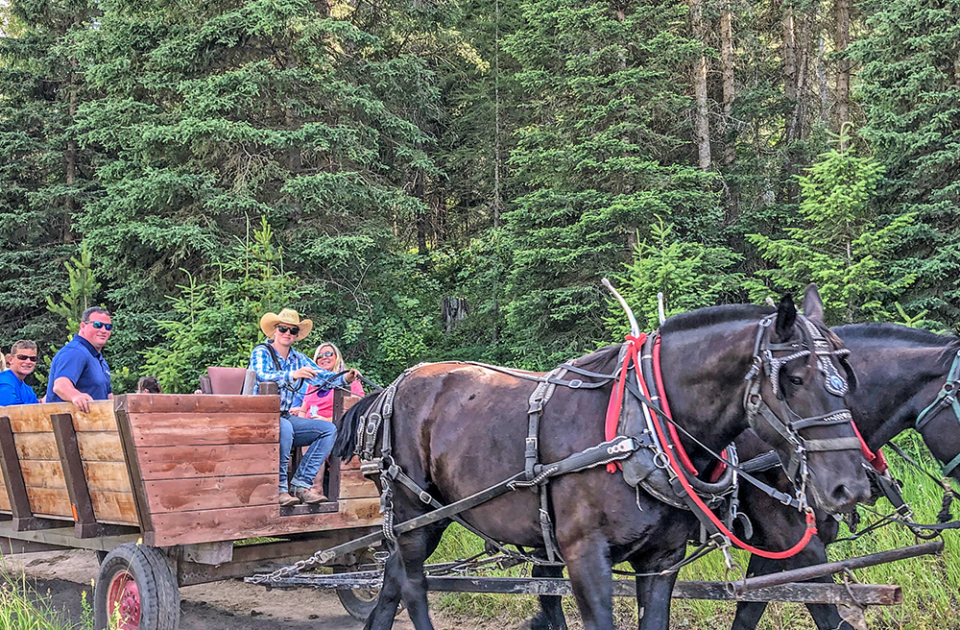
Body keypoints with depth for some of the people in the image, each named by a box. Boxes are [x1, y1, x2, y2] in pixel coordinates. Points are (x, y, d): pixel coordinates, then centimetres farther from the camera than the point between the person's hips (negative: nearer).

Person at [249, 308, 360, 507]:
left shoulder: (298, 359, 14)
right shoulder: (261, 353, -5)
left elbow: (324, 377, 5)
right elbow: (262, 377, -25)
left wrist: (345, 378, -16)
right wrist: (292, 375, -41)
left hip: (285, 417, 7)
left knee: (329, 429, -7)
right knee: (284, 428, -38)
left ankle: (301, 483, -14)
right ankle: (279, 488, -29)